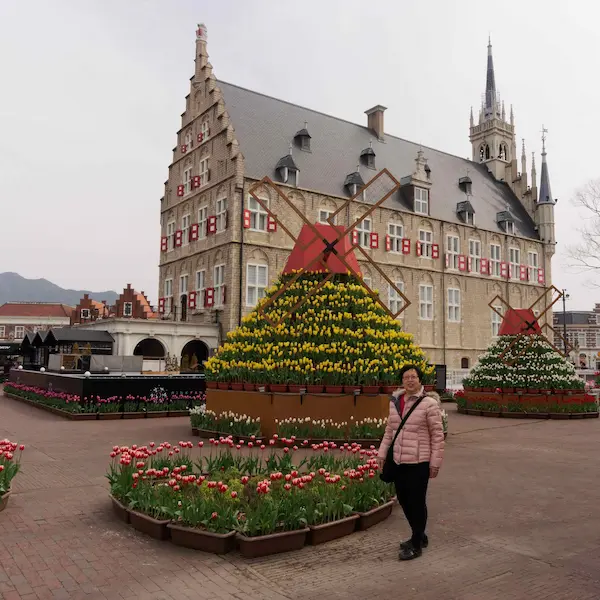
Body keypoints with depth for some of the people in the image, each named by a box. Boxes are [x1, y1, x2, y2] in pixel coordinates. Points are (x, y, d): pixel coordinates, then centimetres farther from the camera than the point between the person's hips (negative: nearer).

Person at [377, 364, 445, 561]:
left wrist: (435, 462, -10)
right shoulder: (395, 402, 6)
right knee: (403, 501, 16)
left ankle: (416, 545, 19)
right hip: (398, 462, 7)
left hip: (418, 463, -6)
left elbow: (437, 435, -9)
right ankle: (420, 536, 36)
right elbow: (389, 430, 15)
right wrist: (382, 453, 12)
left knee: (417, 503, 4)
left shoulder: (429, 404, -11)